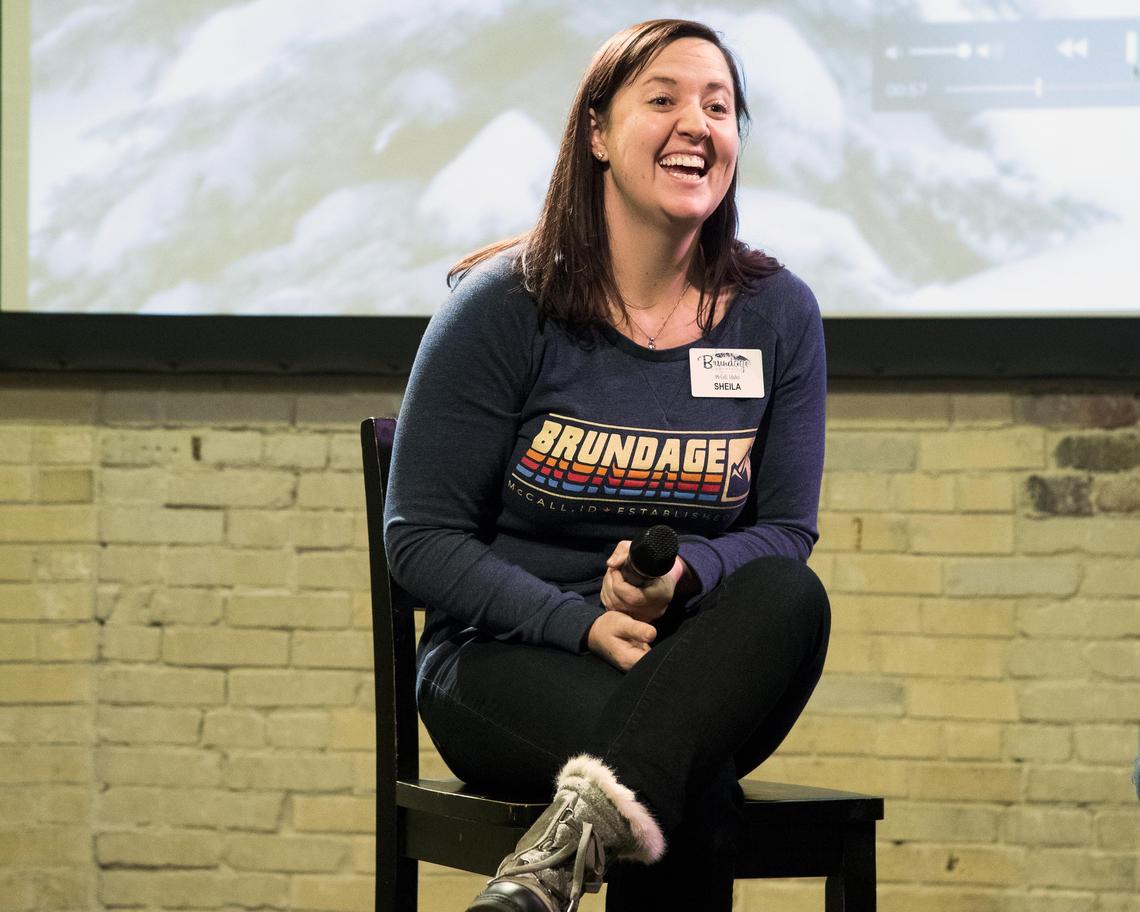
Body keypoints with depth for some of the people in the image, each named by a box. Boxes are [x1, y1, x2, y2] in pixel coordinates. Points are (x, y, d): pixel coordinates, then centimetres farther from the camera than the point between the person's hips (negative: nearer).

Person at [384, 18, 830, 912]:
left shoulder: (778, 314, 6)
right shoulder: (506, 305, -4)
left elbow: (786, 534, 7)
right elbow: (421, 538, -4)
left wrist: (681, 575, -17)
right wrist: (582, 624, -20)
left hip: (694, 665, 5)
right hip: (506, 662, -4)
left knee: (793, 597, -35)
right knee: (697, 788, -39)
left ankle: (590, 821, -49)